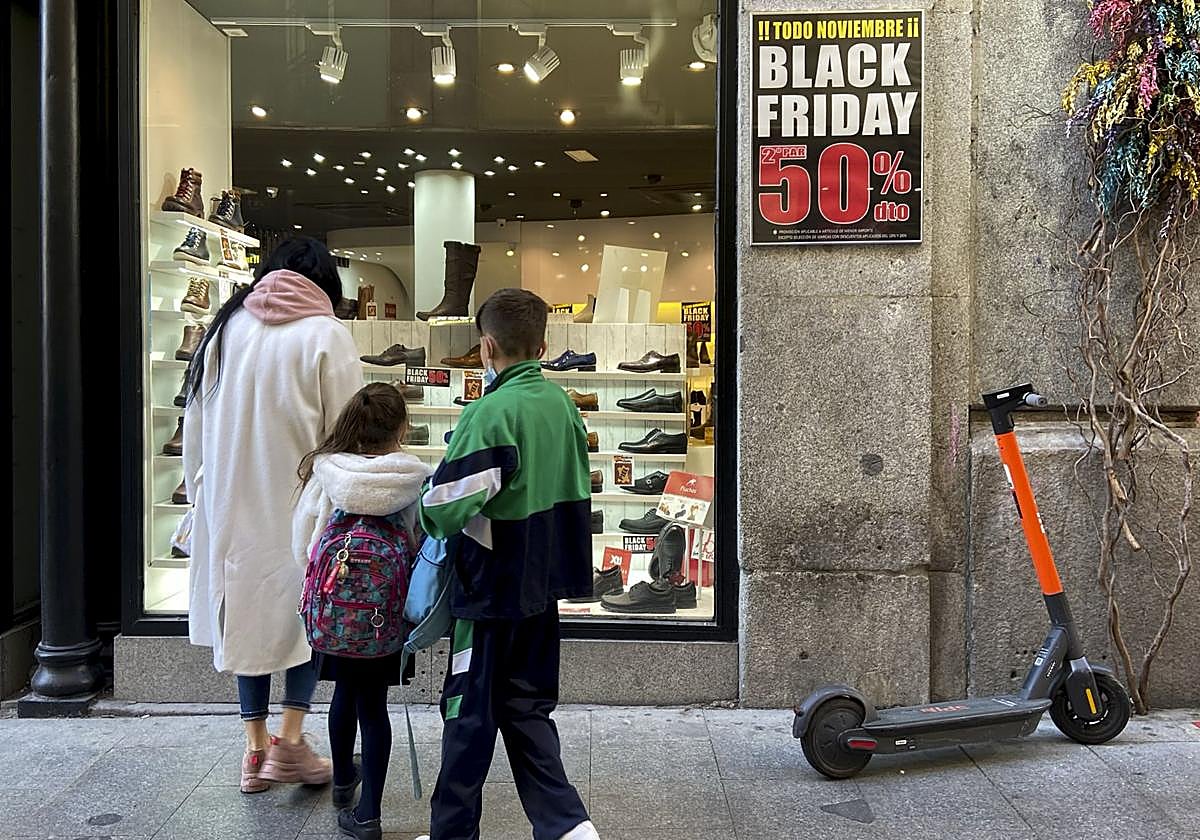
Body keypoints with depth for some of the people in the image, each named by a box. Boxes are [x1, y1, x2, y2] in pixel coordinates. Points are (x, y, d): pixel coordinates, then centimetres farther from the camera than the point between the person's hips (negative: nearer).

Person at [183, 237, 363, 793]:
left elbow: (195, 422, 10)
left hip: (231, 499, 5)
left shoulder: (227, 327, 5)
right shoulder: (325, 334, -9)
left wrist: (201, 491, 20)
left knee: (249, 608, 14)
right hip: (299, 499, -4)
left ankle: (256, 749, 22)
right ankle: (290, 742, 7)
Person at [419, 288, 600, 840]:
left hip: (492, 588, -7)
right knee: (527, 708, 17)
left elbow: (445, 506, -23)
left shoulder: (492, 413, -19)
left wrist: (426, 515, -2)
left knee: (470, 713, 9)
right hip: (543, 586, 7)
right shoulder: (563, 404, 4)